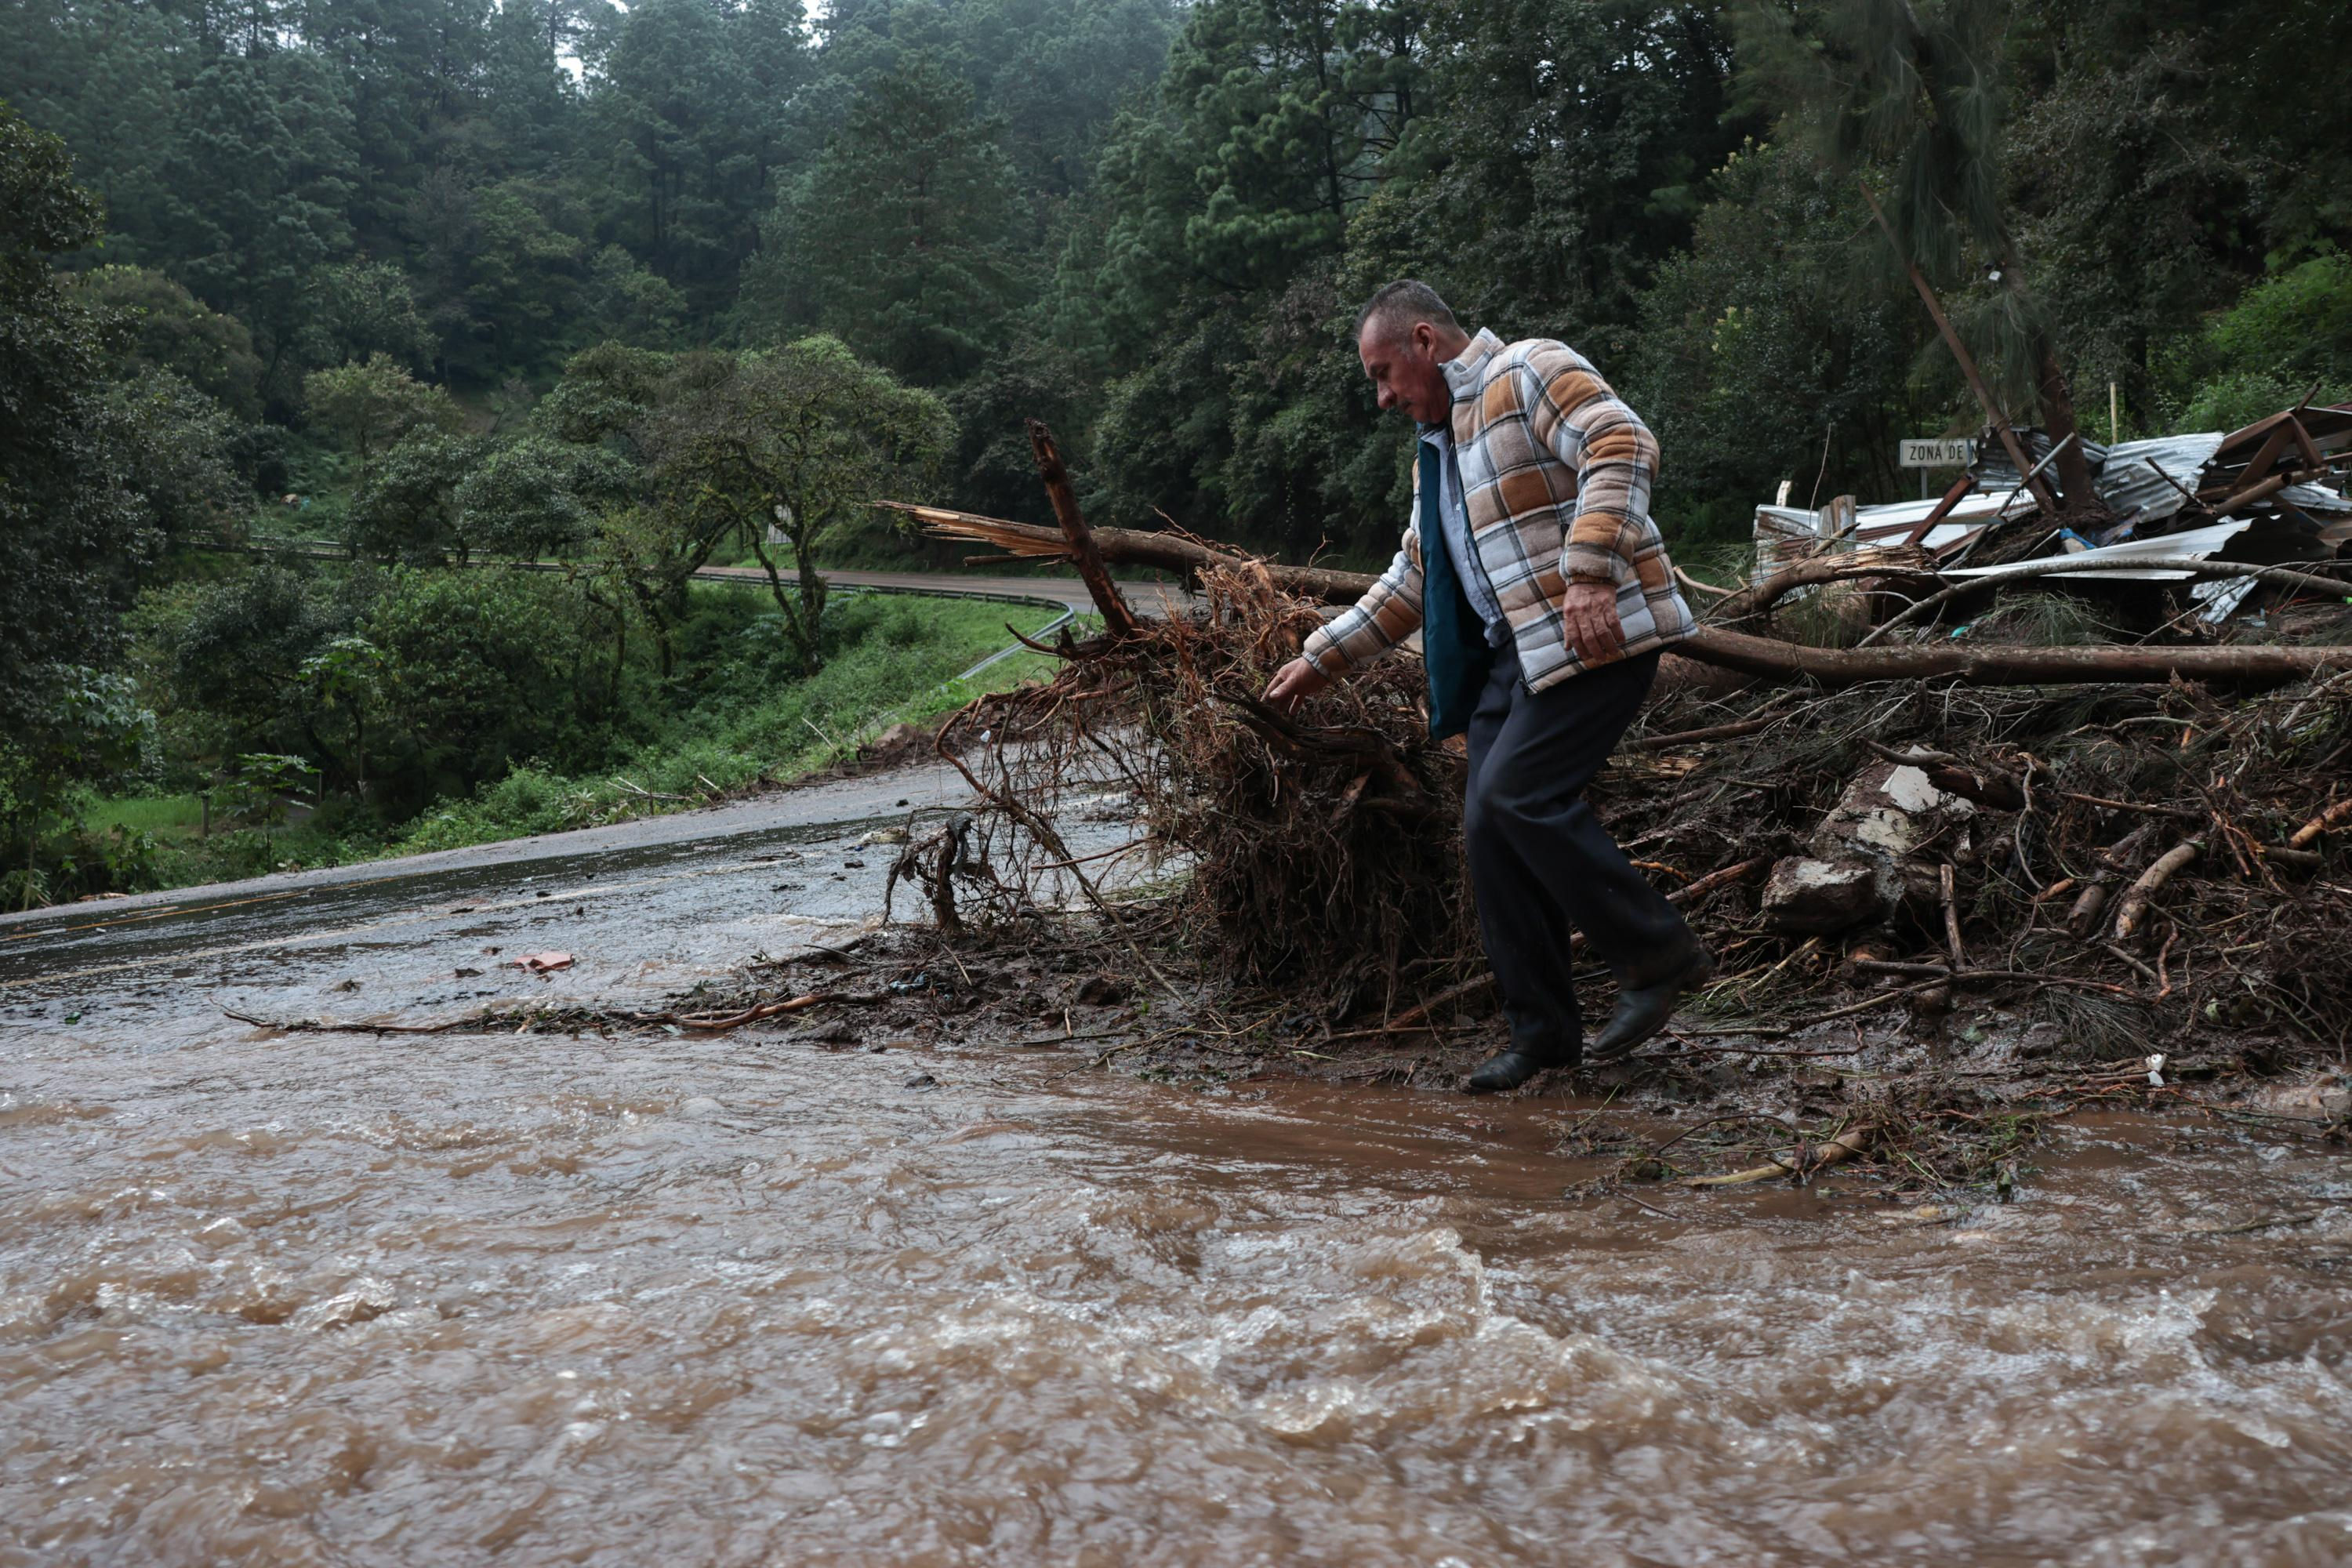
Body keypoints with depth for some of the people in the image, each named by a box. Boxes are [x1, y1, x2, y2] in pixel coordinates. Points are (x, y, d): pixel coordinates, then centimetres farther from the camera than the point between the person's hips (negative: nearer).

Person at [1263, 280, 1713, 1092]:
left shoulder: (1529, 372, -2)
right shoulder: (1438, 449, 25)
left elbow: (1623, 448, -18)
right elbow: (1411, 582, 31)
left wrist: (1588, 574, -27)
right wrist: (1320, 659, 29)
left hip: (1595, 635, -9)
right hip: (1509, 653, 9)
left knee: (1518, 793, -19)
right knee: (1489, 826, 2)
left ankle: (1658, 956, -5)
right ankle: (1540, 1029, 11)